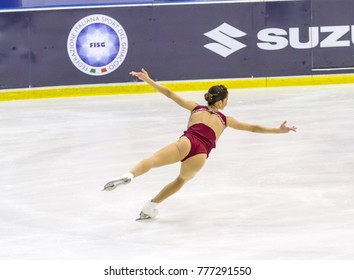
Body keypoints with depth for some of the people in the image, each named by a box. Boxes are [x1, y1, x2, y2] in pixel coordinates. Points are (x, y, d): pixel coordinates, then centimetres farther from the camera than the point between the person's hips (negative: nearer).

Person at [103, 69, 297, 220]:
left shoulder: (196, 108, 29)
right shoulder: (225, 120, 29)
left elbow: (169, 93, 24)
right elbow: (254, 128, 33)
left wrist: (147, 79, 28)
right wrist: (278, 130, 40)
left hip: (187, 143, -1)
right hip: (201, 154, 1)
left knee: (152, 160, -21)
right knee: (182, 179, 28)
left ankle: (129, 176, -53)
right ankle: (151, 207, 21)